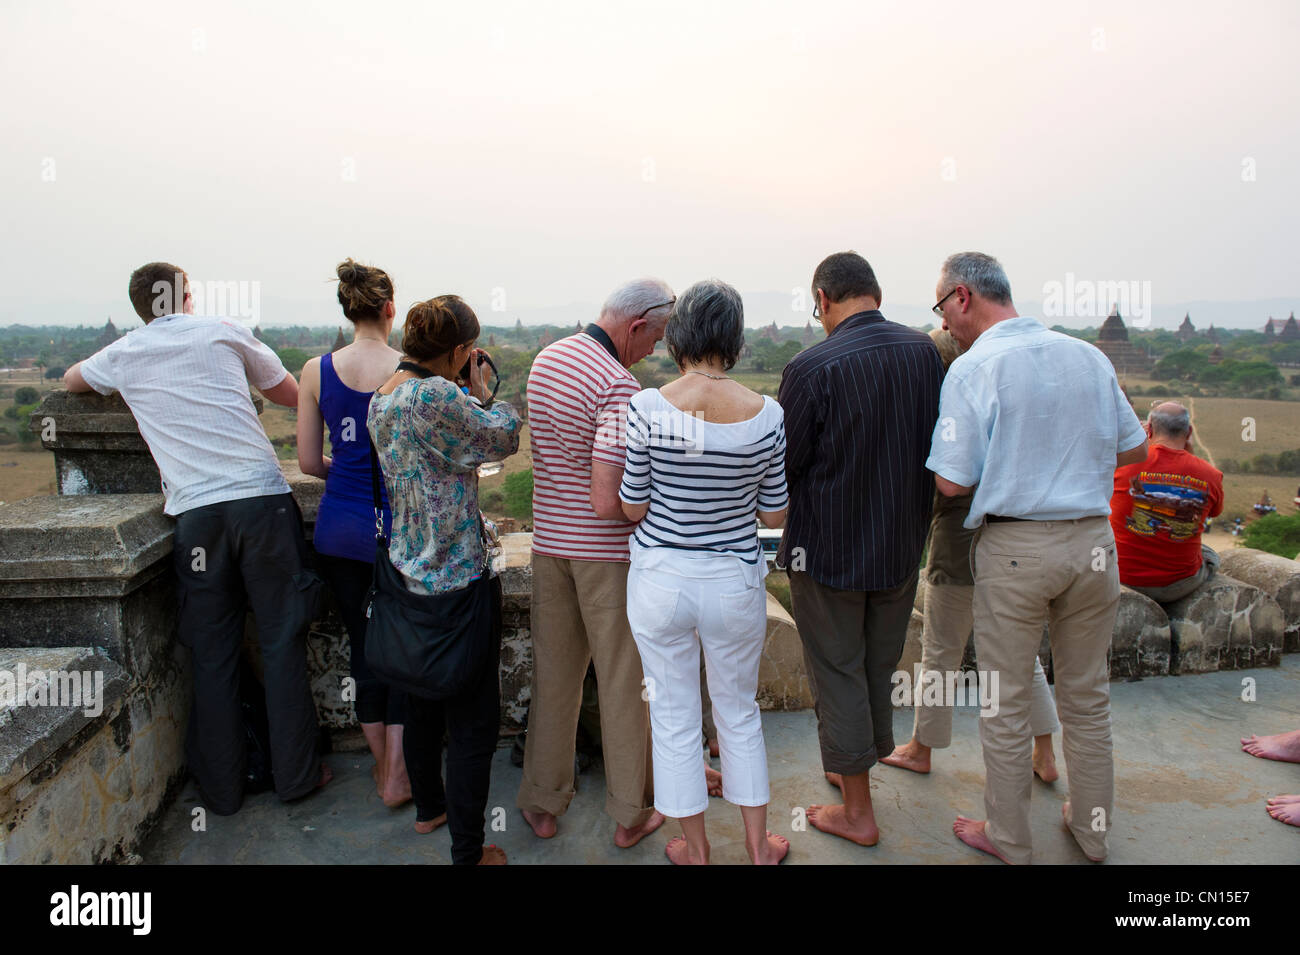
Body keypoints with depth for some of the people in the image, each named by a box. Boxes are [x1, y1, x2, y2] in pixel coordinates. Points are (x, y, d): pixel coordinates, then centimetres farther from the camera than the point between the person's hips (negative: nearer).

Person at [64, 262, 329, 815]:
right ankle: (296, 773, 15)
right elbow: (291, 395, 20)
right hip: (261, 497, -1)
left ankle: (221, 787, 22)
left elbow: (70, 380, 38)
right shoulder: (223, 333, 11)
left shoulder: (123, 355, 15)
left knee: (212, 652, 10)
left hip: (195, 511, 1)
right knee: (282, 640, 6)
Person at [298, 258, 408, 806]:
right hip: (396, 529, -3)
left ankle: (382, 767, 30)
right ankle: (397, 774, 16)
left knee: (364, 647, 16)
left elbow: (309, 462, 2)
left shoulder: (317, 370, -1)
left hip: (338, 529, 3)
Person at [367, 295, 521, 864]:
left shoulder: (382, 398, 5)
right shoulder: (435, 396, -24)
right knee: (473, 720, 4)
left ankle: (428, 808, 44)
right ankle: (467, 851, 15)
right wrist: (483, 393, 2)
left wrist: (469, 396, 9)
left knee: (422, 702, 25)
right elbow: (501, 439, -13)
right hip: (456, 579, -9)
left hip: (409, 576, 9)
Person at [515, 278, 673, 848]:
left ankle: (543, 804, 29)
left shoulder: (545, 360, 5)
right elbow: (608, 503, -26)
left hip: (550, 541, 7)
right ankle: (630, 815, 22)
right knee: (624, 683, 8)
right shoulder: (619, 386, -21)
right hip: (608, 550, -6)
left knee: (554, 675, 16)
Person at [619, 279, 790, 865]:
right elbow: (775, 515, -2)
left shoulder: (648, 407, -16)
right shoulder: (766, 415, -11)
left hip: (661, 579, -1)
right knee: (739, 713, 22)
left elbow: (632, 508, -9)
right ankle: (758, 848, 38)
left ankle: (695, 851, 34)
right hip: (734, 581, 2)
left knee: (674, 718, 16)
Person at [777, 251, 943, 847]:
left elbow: (783, 465, -15)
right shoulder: (926, 352, -5)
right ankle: (856, 766, 43)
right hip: (902, 546, 6)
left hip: (829, 549, -5)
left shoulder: (813, 367, -21)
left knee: (838, 674, 10)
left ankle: (858, 812, 22)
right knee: (881, 666, 22)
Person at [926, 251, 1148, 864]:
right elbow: (1134, 448, 12)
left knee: (1005, 703, 10)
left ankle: (1009, 839, 25)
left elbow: (952, 482, -14)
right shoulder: (1089, 356, 3)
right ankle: (1092, 829, 35)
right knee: (1087, 697, 19)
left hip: (1014, 547, -5)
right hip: (1093, 541, 5)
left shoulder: (972, 368, -12)